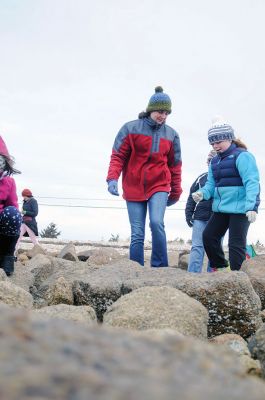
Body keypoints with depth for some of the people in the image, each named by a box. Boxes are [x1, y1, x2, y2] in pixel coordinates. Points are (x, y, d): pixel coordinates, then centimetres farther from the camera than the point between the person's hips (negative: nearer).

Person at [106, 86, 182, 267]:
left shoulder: (171, 135, 6)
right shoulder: (131, 129, -2)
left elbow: (175, 165, 13)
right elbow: (118, 156, -4)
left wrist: (176, 191, 17)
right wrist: (113, 178, -19)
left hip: (159, 186, 1)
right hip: (134, 188, -1)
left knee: (157, 223, -22)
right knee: (137, 234, 1)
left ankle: (160, 268, -10)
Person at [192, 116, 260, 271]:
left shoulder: (242, 156, -11)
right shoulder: (215, 161, 15)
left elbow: (251, 182, -19)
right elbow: (211, 183, 13)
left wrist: (252, 206, -29)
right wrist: (202, 193, -10)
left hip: (240, 208, -8)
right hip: (221, 208, 8)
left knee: (236, 243, -5)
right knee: (208, 236, 8)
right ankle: (219, 267, 24)